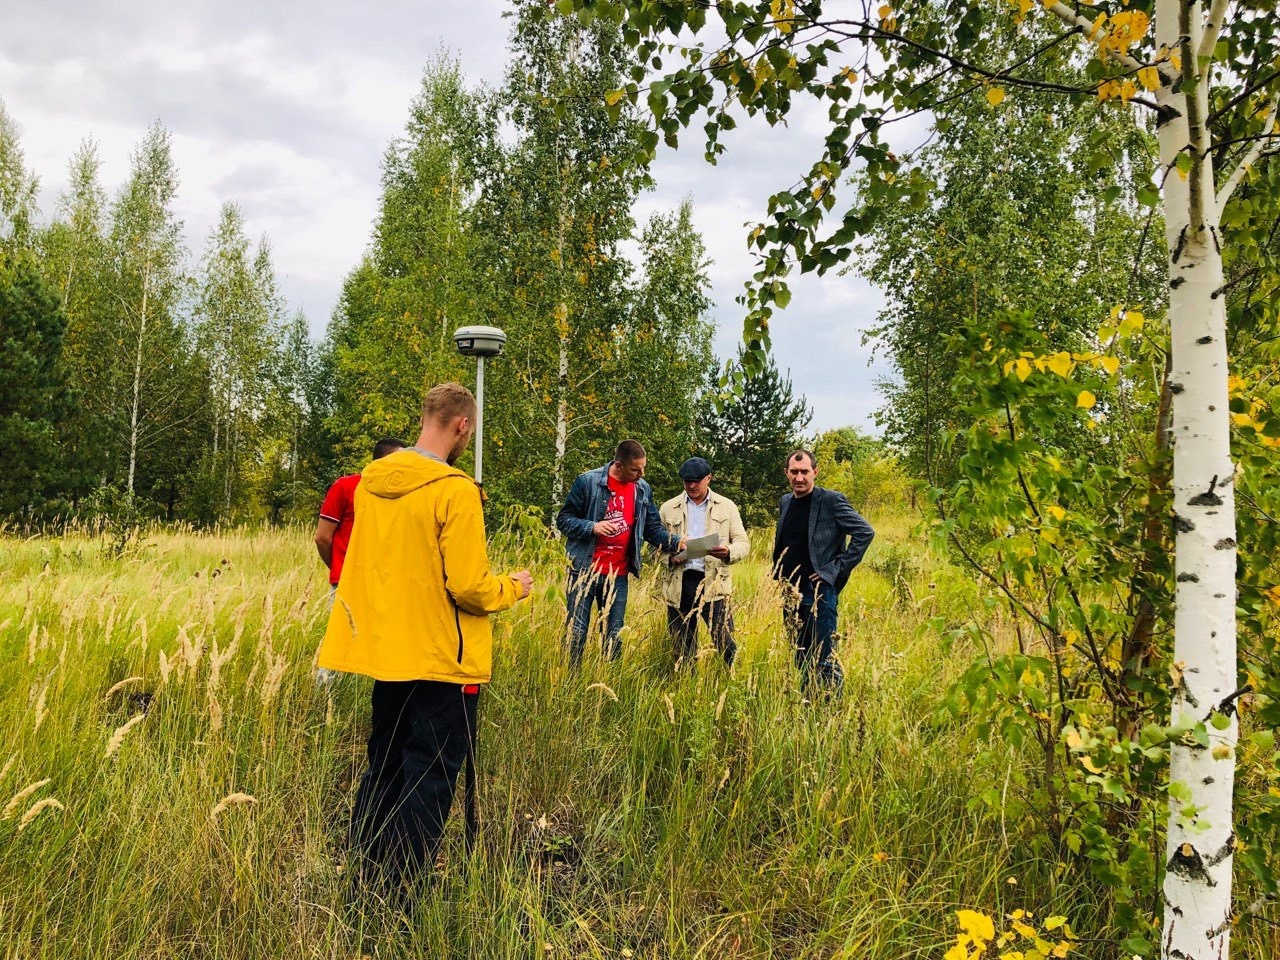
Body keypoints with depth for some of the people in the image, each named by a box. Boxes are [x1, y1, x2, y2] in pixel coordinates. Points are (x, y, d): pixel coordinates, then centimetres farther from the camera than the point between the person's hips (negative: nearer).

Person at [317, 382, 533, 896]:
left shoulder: (371, 482, 3)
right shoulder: (455, 490, -18)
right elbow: (468, 587, -19)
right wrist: (513, 587, -2)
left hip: (385, 652, 7)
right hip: (442, 660, -7)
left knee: (382, 771, 19)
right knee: (429, 781, 4)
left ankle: (364, 880, 29)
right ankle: (399, 889, 9)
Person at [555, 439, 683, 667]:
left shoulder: (643, 490, 6)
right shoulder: (588, 481, -9)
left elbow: (653, 529, 11)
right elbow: (563, 519, -6)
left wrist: (677, 542, -7)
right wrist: (592, 527, -23)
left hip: (618, 575, 4)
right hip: (585, 571, -4)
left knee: (614, 635, 10)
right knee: (577, 631, 0)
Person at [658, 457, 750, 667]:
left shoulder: (727, 506, 8)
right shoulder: (668, 508, 10)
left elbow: (743, 543, 5)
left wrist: (728, 552, -18)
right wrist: (669, 556, -10)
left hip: (713, 583, -2)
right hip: (679, 584, 2)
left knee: (726, 642, -7)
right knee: (683, 648, 8)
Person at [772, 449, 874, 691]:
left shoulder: (831, 500, -9)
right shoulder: (785, 502, 12)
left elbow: (865, 532, -12)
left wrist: (837, 569, -13)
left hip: (819, 591, -7)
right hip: (791, 592, 7)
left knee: (824, 657, -6)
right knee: (800, 656, 14)